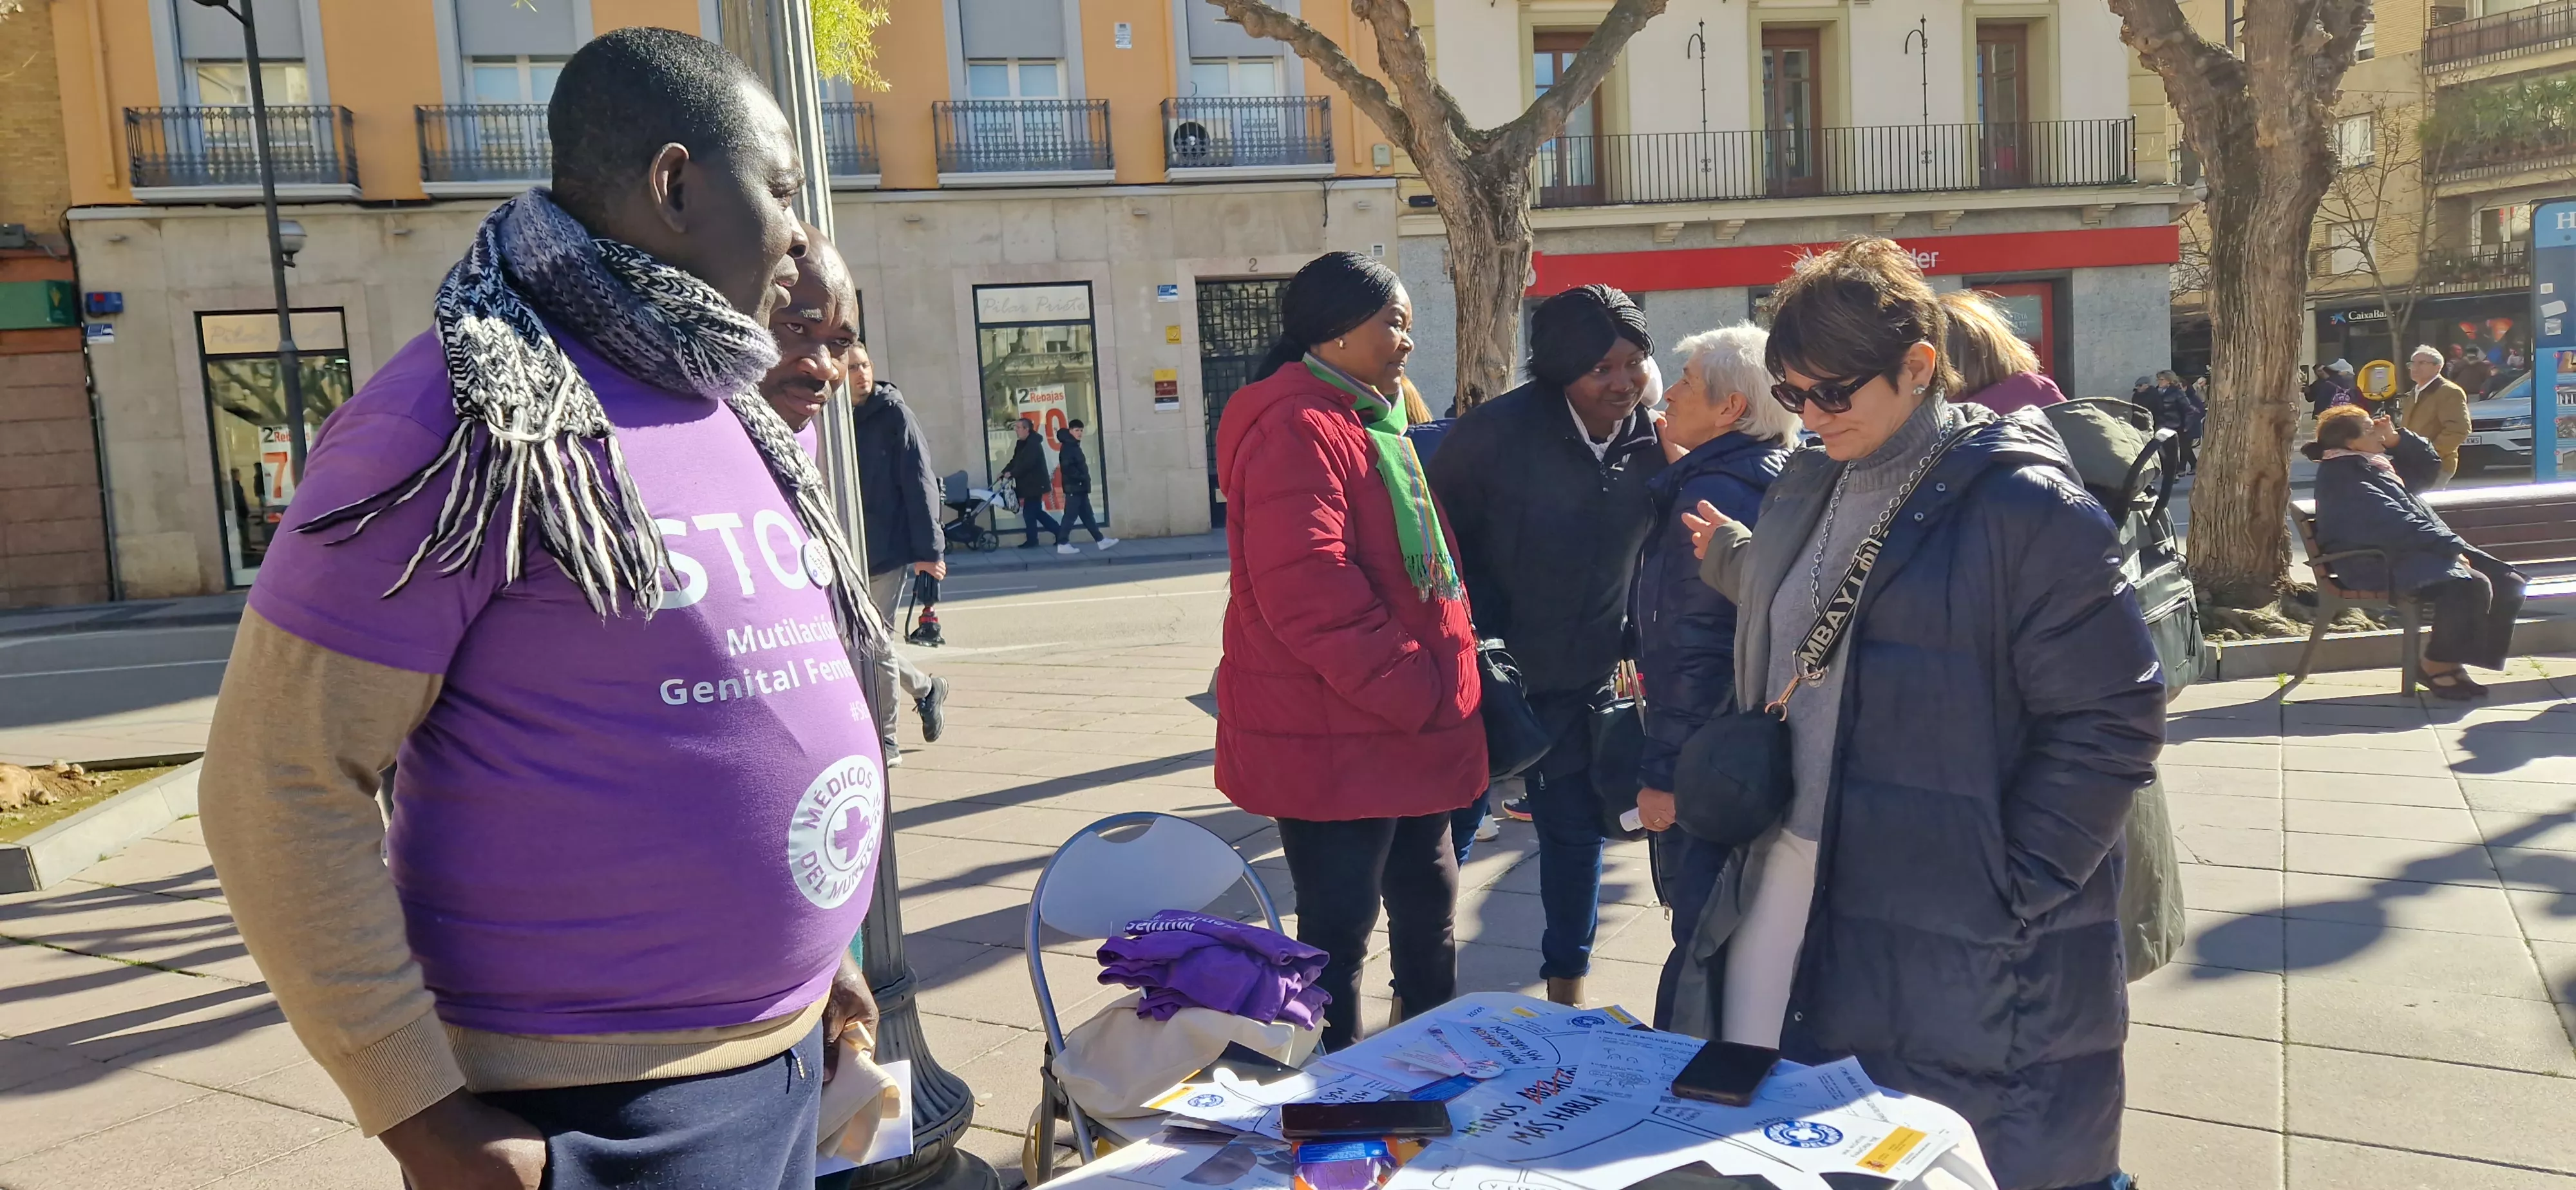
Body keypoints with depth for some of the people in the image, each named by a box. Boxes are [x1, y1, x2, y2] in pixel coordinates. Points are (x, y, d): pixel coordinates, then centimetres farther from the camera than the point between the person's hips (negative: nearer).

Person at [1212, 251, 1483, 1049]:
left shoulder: (1370, 424, 17)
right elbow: (1306, 591, -27)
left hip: (1409, 735, 10)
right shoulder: (1296, 429, -17)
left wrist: (1445, 678, 14)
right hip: (1335, 742, -10)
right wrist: (1413, 692, -21)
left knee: (1428, 908, 20)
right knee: (1338, 931, 2)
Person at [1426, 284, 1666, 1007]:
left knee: (1576, 828, 14)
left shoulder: (1650, 444, -3)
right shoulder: (1498, 431, -17)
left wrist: (1626, 634, 6)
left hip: (1581, 677, 4)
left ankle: (1568, 983, 33)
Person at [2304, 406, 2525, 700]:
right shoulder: (2341, 474, -10)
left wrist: (2397, 438, 16)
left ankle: (2454, 660, 2)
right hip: (2383, 565, -11)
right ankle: (2437, 664, -13)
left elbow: (2429, 466, 32)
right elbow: (2390, 522, -19)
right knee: (2471, 586, -30)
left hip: (2417, 550, 11)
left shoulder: (2377, 462, 23)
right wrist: (2448, 545, -20)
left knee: (2509, 584, -2)